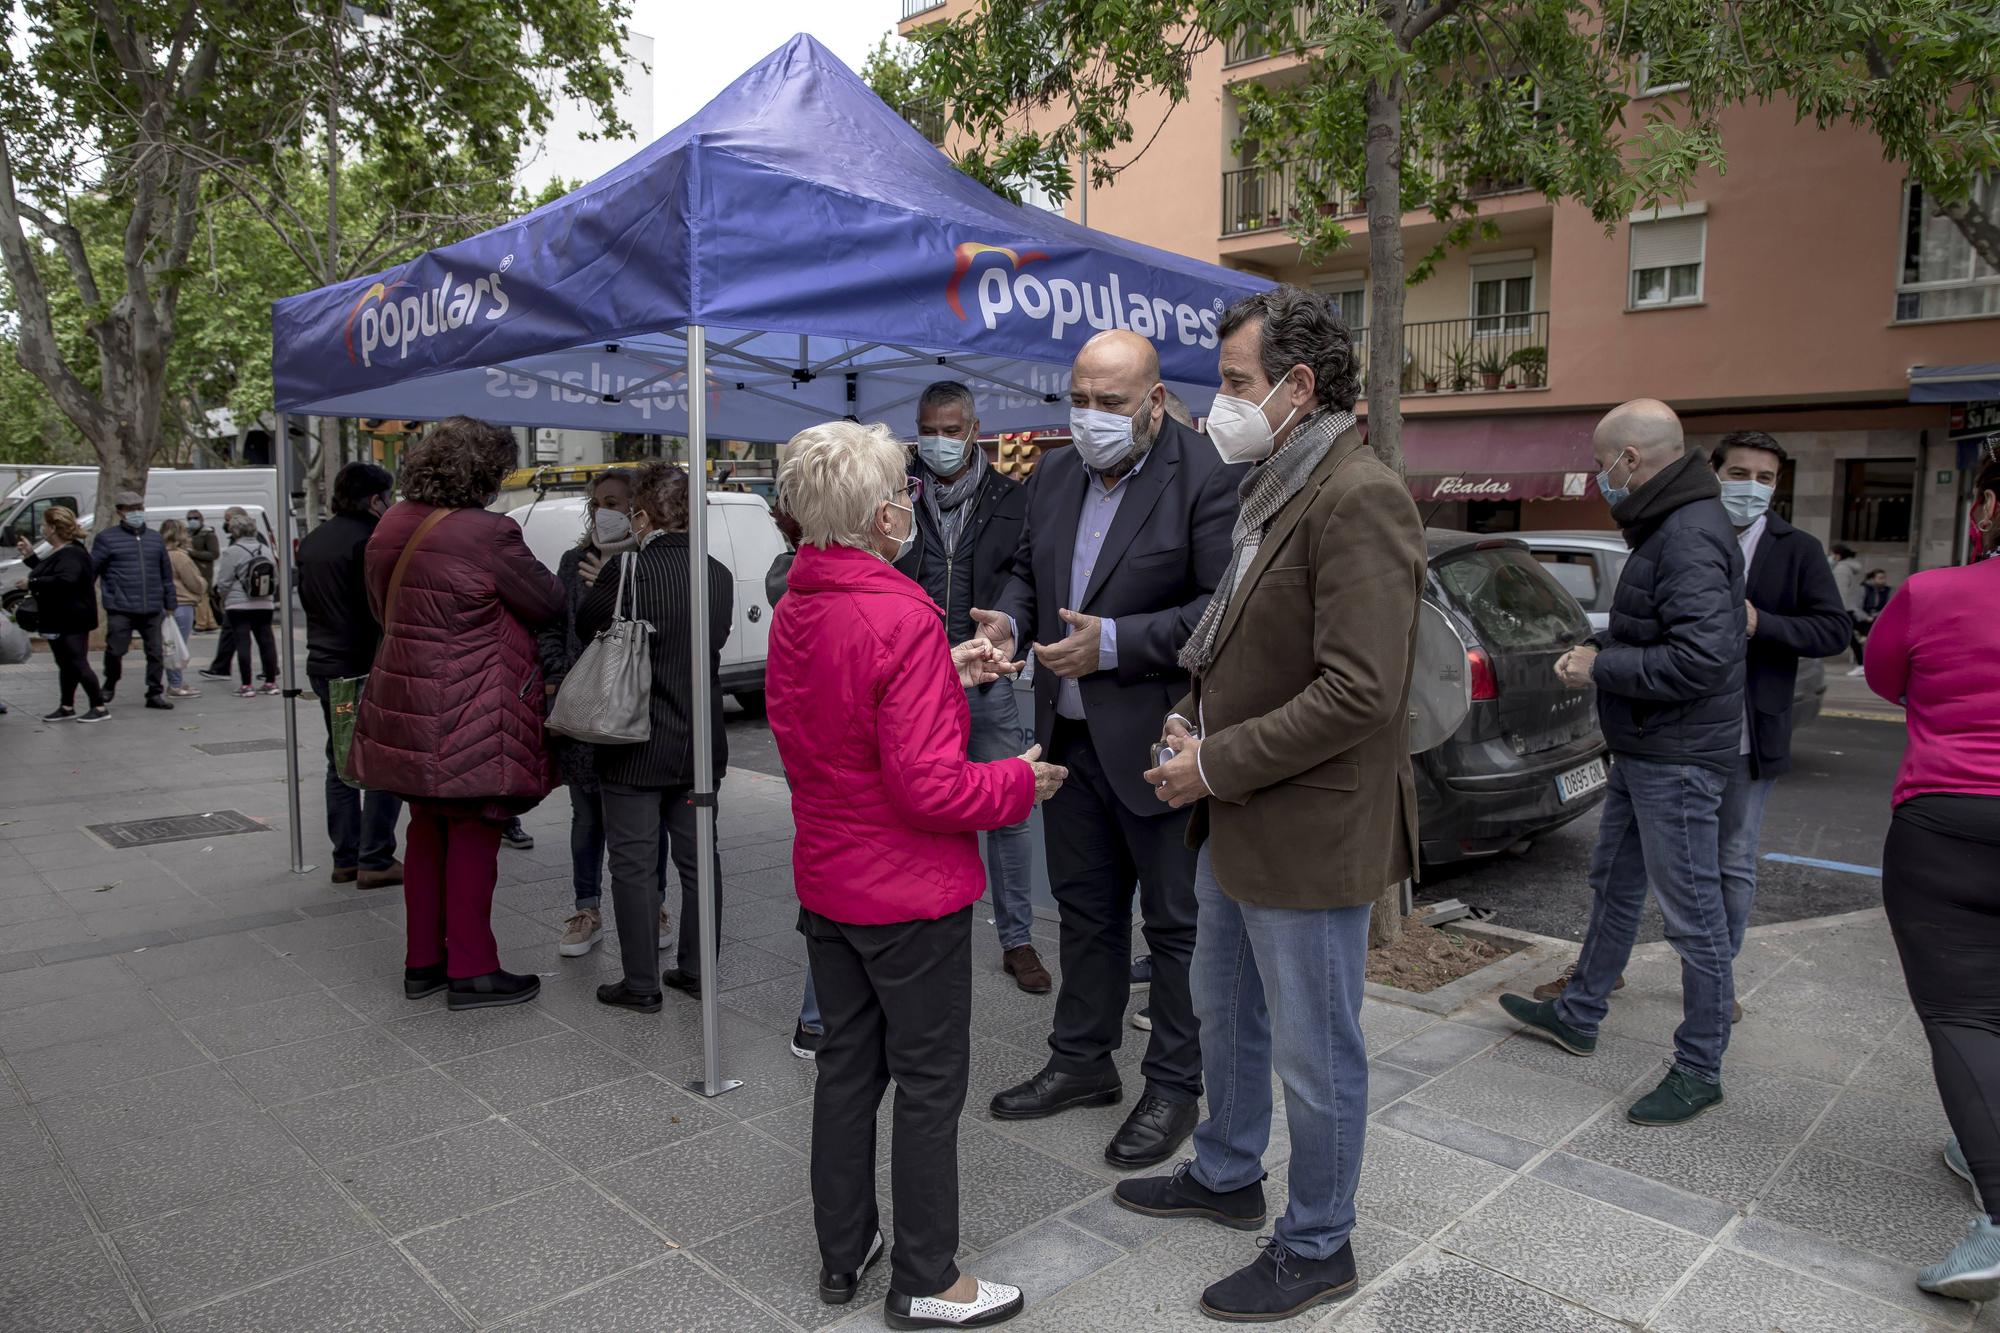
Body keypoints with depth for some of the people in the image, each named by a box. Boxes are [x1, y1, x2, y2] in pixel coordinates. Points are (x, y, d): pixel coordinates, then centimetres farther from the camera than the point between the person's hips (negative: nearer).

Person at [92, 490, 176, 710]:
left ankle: (155, 694, 12)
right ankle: (109, 687, 20)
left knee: (155, 653, 3)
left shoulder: (155, 539, 16)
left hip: (152, 609, 3)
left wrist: (169, 605, 15)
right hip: (120, 609, -3)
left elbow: (166, 573, 17)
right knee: (115, 651, -4)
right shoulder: (107, 538, 3)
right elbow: (91, 570, -1)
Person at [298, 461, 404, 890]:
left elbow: (305, 599, 21)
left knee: (341, 762, 14)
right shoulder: (369, 540, -14)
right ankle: (375, 860, -3)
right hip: (364, 666, -9)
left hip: (323, 665, 9)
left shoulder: (312, 541, 14)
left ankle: (345, 858, 18)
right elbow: (382, 607, -18)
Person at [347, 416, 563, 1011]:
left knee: (428, 829, 18)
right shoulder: (487, 533, -19)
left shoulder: (391, 525, 7)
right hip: (468, 717, -8)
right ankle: (470, 970, 11)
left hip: (404, 700, 8)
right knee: (474, 835, 3)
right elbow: (547, 603, -10)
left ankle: (423, 960, 28)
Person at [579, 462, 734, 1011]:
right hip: (700, 744, 5)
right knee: (697, 857, 14)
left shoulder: (624, 572, -17)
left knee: (634, 864, 6)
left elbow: (585, 627, -2)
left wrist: (597, 582, 14)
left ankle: (641, 983, 13)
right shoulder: (719, 576, -2)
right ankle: (696, 970, 24)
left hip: (635, 749, -5)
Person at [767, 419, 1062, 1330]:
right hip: (911, 893, -8)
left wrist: (943, 675, 10)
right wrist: (1020, 783, -10)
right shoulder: (901, 620, -25)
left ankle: (843, 1252, 36)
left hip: (825, 882, 8)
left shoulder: (793, 612, 1)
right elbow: (928, 787, -26)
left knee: (846, 1064, 20)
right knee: (930, 1084, 8)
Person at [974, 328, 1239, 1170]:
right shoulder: (1054, 478, 8)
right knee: (1085, 905, 19)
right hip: (1070, 733, 7)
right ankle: (1082, 1062, 36)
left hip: (1158, 742, -7)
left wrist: (1115, 643, -24)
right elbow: (1028, 569, 19)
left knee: (1175, 920, 8)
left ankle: (1175, 1086, 25)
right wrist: (1011, 619, -4)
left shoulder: (1205, 478, -14)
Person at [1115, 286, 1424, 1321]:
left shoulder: (1360, 500, -21)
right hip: (1236, 822, 10)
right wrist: (1196, 712, 4)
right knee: (1224, 1010, 25)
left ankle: (1317, 1246, 30)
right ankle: (1226, 1176, 47)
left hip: (1308, 836, -10)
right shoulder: (1274, 491, 11)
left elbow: (1357, 692, -27)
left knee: (1314, 1053, 9)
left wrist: (1217, 764, -20)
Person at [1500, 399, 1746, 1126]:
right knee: (1614, 886, 20)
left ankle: (1700, 1068, 15)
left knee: (1692, 910, 1)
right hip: (1642, 752, 11)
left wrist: (1600, 669, -18)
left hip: (1678, 759, -11)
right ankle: (1577, 1016, 35)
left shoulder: (1691, 535, -22)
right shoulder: (1666, 525, 11)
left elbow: (1702, 656, -28)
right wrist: (1599, 650, 5)